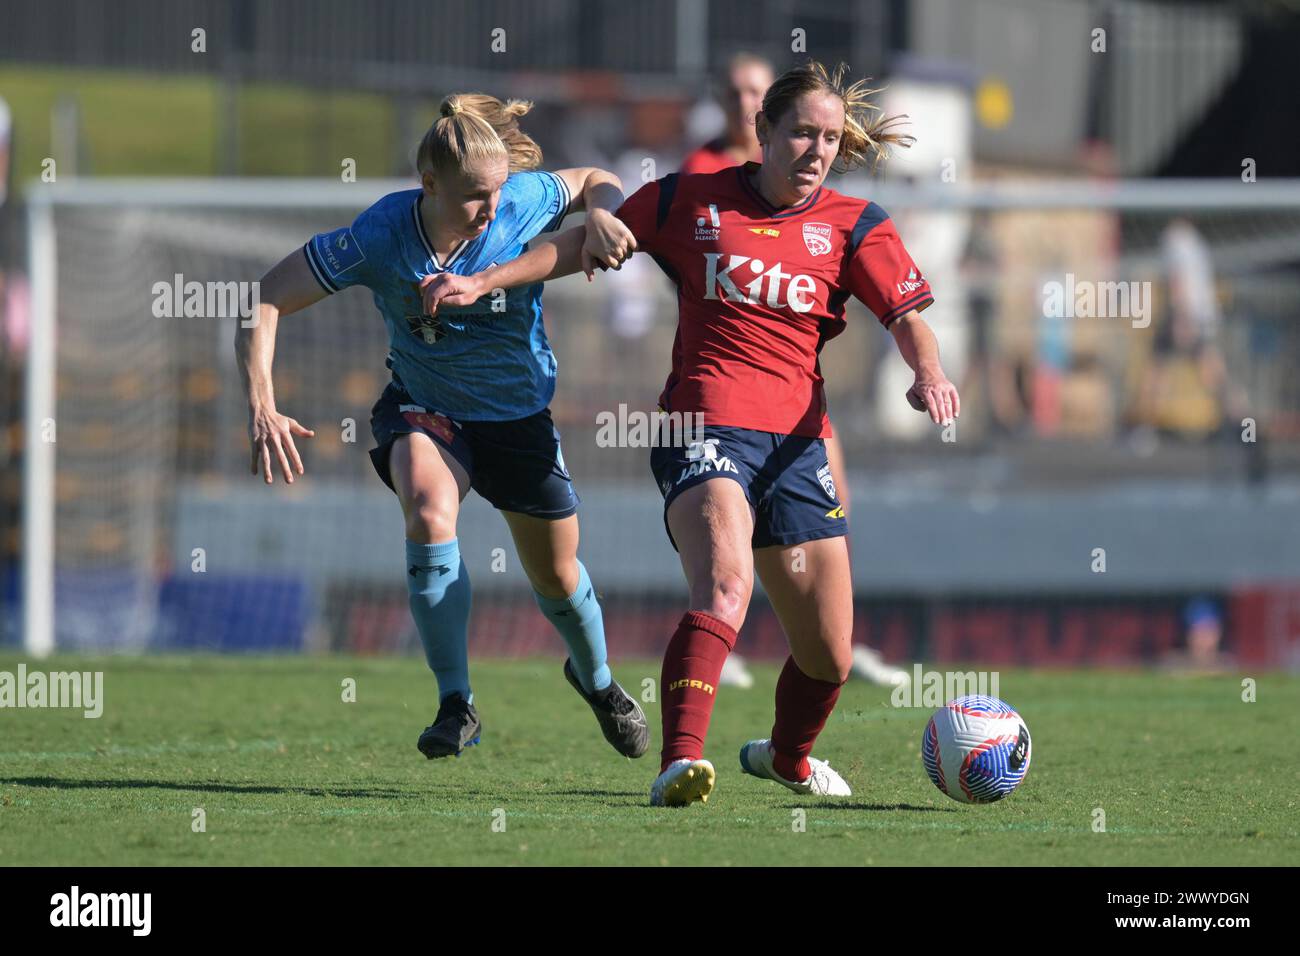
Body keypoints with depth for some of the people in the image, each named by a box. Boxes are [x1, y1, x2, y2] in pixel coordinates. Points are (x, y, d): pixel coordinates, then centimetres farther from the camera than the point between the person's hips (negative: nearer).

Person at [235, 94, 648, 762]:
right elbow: (265, 300, -23)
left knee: (557, 575, 13)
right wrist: (261, 407, -34)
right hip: (422, 409, -2)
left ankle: (596, 679, 48)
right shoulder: (379, 237, -27)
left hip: (517, 413, 2)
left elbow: (593, 180, 0)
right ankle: (456, 705, -21)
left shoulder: (524, 202, -22)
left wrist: (601, 214, -24)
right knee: (430, 511, -33)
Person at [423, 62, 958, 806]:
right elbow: (587, 244, 16)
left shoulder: (854, 227, 8)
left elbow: (908, 315, -4)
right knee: (726, 584, -32)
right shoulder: (690, 202, 7)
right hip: (706, 426, -3)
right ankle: (682, 763, -44)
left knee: (830, 655, 8)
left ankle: (788, 757, 40)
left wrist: (930, 373, -25)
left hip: (797, 440, 3)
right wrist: (485, 280, 8)